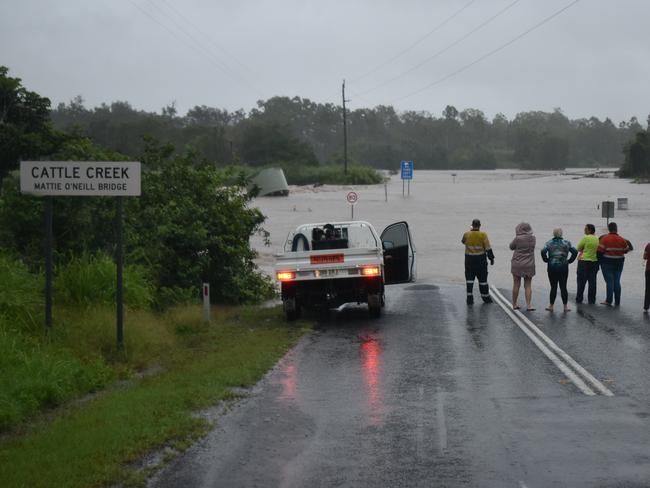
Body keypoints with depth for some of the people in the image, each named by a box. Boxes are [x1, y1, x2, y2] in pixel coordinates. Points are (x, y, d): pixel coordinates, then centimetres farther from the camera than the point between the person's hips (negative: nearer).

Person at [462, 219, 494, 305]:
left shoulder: (467, 234, -5)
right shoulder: (483, 235, -10)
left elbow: (463, 241, 18)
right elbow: (488, 248, -11)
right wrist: (491, 258, -1)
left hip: (469, 260, 1)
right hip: (480, 260, -1)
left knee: (469, 279, 6)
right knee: (482, 278, 10)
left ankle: (469, 298, -2)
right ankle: (485, 297, 21)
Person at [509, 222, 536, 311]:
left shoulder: (518, 239, -15)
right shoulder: (533, 238, -4)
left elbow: (511, 247, 1)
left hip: (517, 264, -2)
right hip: (529, 265, 2)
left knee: (516, 285, 8)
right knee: (528, 285, 7)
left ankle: (514, 304, 16)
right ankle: (528, 305, -3)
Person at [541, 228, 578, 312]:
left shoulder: (549, 243, 1)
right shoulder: (566, 243, 3)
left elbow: (543, 251, -14)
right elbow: (575, 251, -4)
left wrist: (546, 260, -1)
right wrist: (569, 261, 4)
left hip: (552, 267, 0)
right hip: (563, 267, 0)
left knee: (553, 287, 4)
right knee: (563, 287, 4)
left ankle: (551, 306, 7)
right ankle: (565, 306, 6)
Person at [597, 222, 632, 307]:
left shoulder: (604, 239, -11)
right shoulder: (622, 240, -1)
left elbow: (600, 251, -12)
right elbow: (626, 250, 8)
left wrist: (599, 260, 3)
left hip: (607, 263, -3)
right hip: (619, 264, 3)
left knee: (609, 282, -1)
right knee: (617, 282, 8)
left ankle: (609, 301, -2)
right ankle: (617, 302, 10)